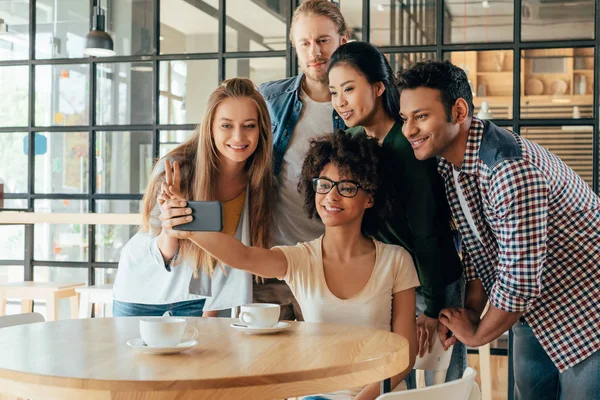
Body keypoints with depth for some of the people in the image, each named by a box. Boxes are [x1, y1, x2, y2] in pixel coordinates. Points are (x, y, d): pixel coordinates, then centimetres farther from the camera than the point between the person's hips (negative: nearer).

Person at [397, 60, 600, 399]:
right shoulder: (447, 161, -5)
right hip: (533, 307, 8)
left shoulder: (512, 169, -33)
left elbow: (519, 281, -30)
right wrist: (471, 312, -1)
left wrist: (477, 336, -14)